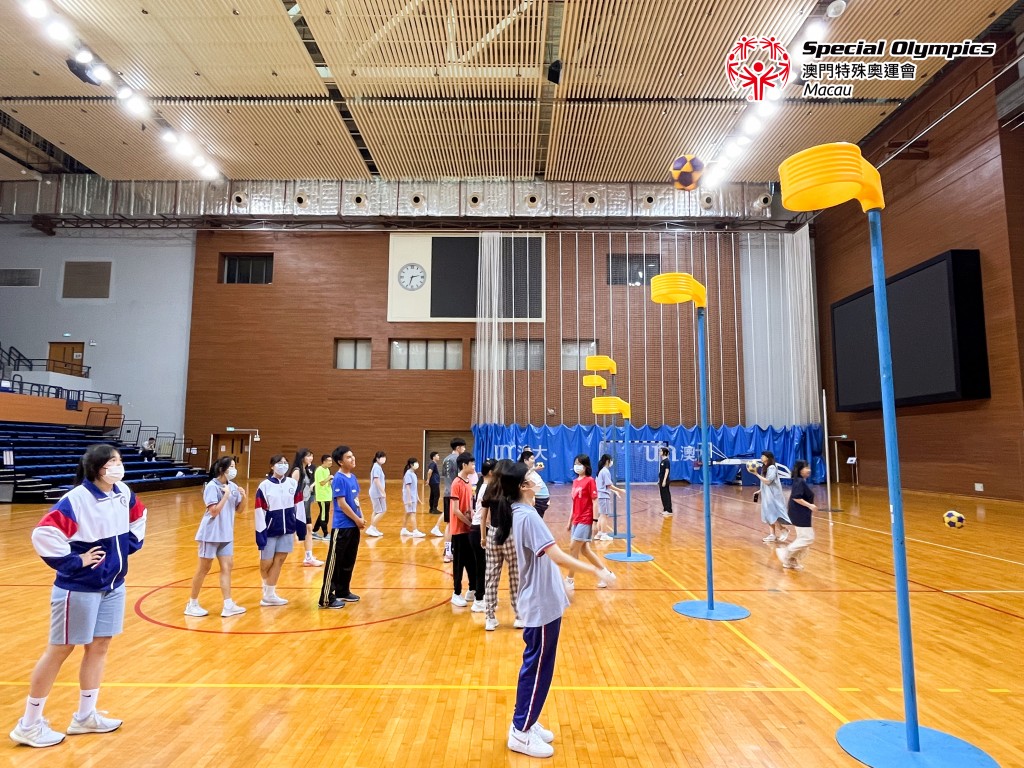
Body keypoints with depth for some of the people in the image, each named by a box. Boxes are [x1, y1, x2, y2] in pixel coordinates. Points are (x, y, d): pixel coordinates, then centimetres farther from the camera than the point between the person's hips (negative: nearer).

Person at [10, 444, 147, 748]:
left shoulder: (124, 494, -1)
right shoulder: (75, 500, -23)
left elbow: (138, 517, 19)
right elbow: (43, 534, -27)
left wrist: (130, 545, 10)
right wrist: (75, 561, -19)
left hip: (113, 586, 7)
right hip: (79, 589, -7)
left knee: (99, 648, 14)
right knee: (59, 651, 6)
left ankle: (85, 717, 29)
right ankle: (29, 725, 25)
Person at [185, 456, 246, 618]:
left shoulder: (232, 486, 2)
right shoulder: (212, 487, -17)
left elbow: (239, 509, 7)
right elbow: (214, 511, -22)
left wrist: (243, 497, -10)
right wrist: (226, 495, -24)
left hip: (226, 534, 6)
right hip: (211, 534, -6)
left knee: (227, 566, 4)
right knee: (204, 569, 5)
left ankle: (228, 605, 8)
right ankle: (192, 604, 20)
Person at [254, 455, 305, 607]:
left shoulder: (293, 484, 1)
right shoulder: (264, 486, -10)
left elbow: (298, 506, 6)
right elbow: (259, 511, -11)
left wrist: (300, 527, 6)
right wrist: (260, 534, -13)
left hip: (287, 530, 3)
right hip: (270, 531, -3)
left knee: (278, 562, 4)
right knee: (266, 564, 7)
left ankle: (270, 594, 15)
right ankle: (268, 592, 33)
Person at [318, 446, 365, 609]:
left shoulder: (353, 477, 10)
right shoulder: (339, 479, -15)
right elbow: (342, 504, -18)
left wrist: (361, 517, 3)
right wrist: (358, 520, -12)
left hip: (353, 526, 9)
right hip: (342, 527, -8)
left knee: (349, 561, 16)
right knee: (335, 562, -2)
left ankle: (343, 591, 29)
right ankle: (327, 598, 4)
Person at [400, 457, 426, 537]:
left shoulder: (413, 474, 12)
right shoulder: (408, 474, -15)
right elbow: (407, 487, -18)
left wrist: (417, 498, 20)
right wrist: (409, 499, -20)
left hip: (413, 497, 9)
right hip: (409, 498, -9)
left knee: (408, 514, 15)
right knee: (412, 514, -11)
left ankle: (404, 530, 24)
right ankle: (415, 531, -13)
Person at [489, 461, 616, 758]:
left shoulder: (520, 513, 6)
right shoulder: (528, 516, -24)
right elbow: (558, 557, -30)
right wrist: (597, 570, -27)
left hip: (539, 601, 9)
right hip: (542, 604, -9)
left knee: (534, 665, 19)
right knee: (538, 668, 3)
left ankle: (524, 723, 32)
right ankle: (521, 733, 16)